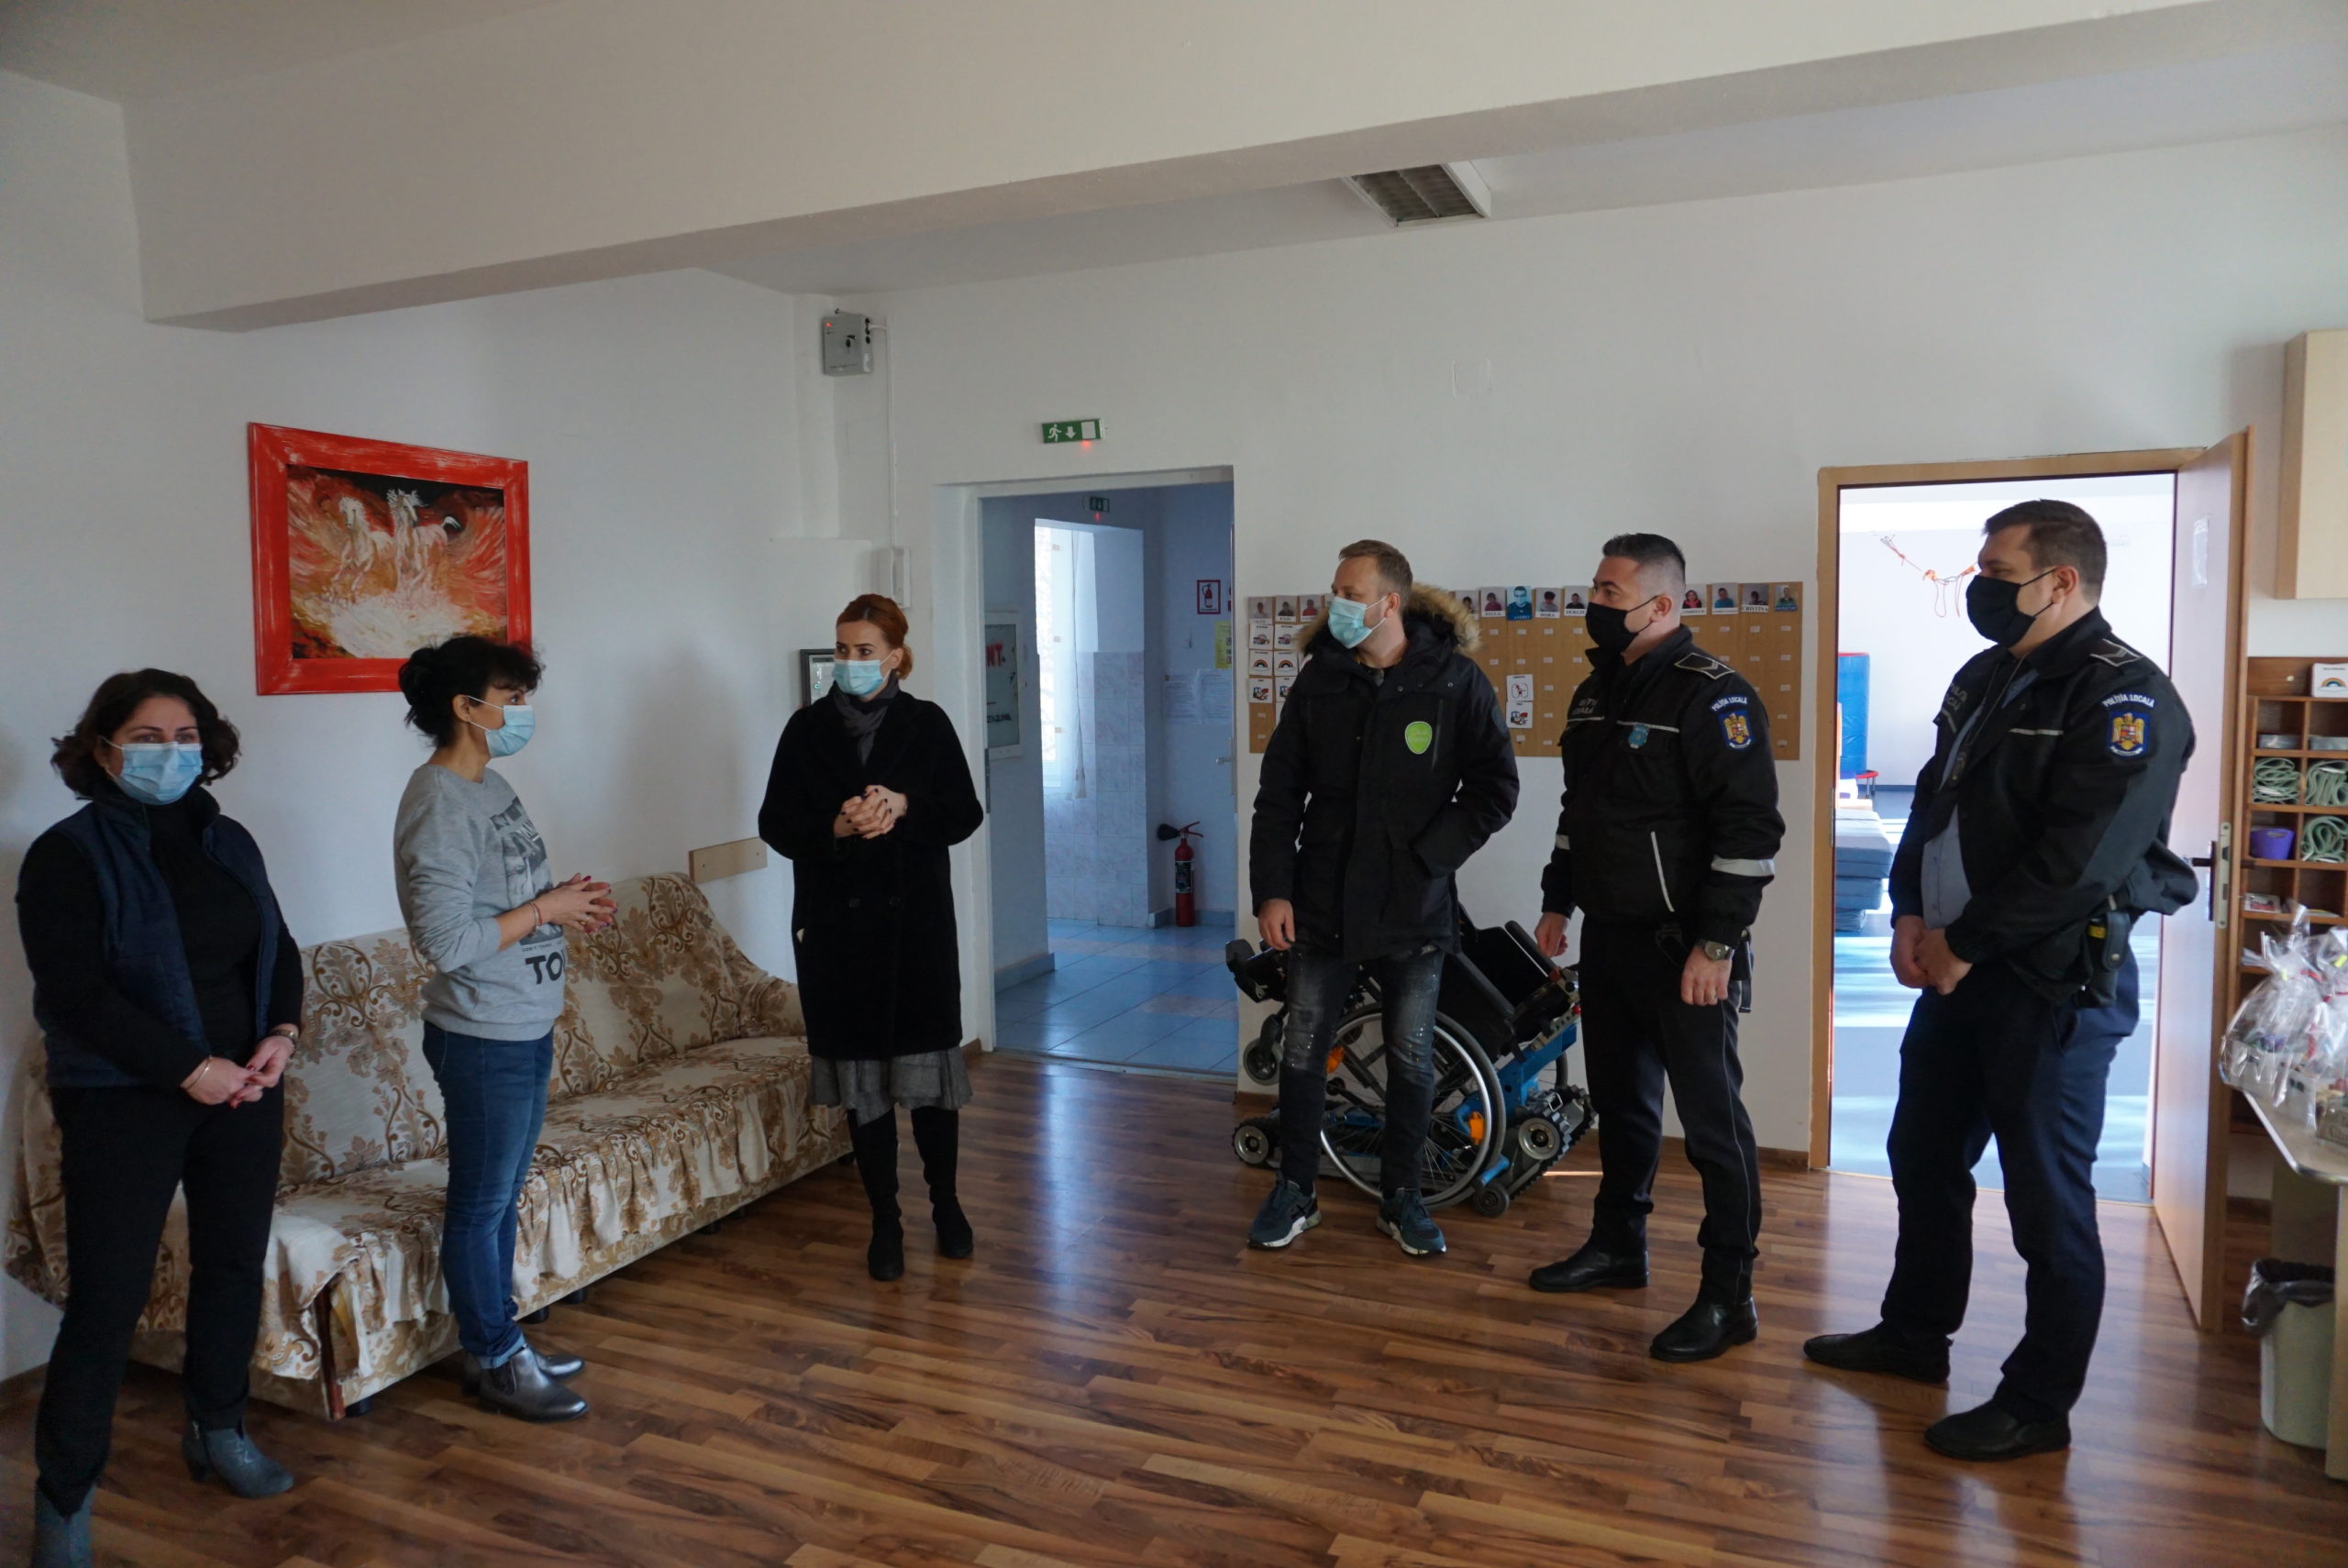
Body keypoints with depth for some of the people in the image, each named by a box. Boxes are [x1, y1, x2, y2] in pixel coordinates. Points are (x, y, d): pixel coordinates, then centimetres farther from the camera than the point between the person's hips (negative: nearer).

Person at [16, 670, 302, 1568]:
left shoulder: (228, 842, 8)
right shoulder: (68, 855, -9)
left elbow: (278, 948, 12)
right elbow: (77, 992, -16)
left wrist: (280, 1036, -6)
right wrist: (190, 1070, -19)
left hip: (243, 1089, 5)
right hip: (122, 1100, -5)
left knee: (235, 1266, 14)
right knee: (107, 1297, 0)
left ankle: (218, 1432, 34)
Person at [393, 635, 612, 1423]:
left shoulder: (490, 785, 8)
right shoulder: (439, 805, -21)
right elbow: (448, 941, -26)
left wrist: (566, 905, 2)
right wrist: (546, 909, -17)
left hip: (525, 1029, 9)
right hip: (483, 1038, -9)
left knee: (502, 1197, 19)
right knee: (480, 1204, 7)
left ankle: (501, 1342, 34)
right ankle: (493, 1364, 22)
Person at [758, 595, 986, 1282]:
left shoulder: (927, 724, 2)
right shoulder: (808, 728, 3)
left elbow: (965, 814, 2)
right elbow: (775, 824, 2)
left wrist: (904, 805, -15)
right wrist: (837, 827, -16)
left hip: (916, 918, 0)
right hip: (836, 923, 1)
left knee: (929, 1061, 4)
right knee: (860, 1069, 5)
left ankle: (946, 1203, 24)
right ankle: (885, 1221, 18)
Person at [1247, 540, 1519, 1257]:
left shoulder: (1454, 681, -6)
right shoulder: (1319, 680, 1)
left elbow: (1495, 790, -3)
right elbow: (1279, 795, 3)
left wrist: (1427, 857, -12)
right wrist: (1272, 889, -5)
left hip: (1414, 909, -2)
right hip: (1322, 903, 2)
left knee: (1411, 1059, 10)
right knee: (1302, 1052, 8)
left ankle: (1401, 1199, 27)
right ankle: (1294, 1193, 25)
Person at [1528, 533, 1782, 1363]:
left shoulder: (1711, 696, -14)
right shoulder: (1596, 693, 12)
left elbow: (1750, 827, -19)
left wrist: (1716, 943, -21)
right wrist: (1557, 902, 19)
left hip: (1682, 948, -8)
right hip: (1608, 937, 8)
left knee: (1711, 1118, -1)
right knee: (1620, 1101, 18)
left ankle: (1729, 1294, 9)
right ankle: (1617, 1248, 33)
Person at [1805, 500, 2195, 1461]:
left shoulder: (2126, 697, -15)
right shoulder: (1986, 680, 12)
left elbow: (2078, 859, -23)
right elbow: (1933, 802, 14)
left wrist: (1964, 943, -17)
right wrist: (1912, 913, -1)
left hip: (2060, 983, -9)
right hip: (1959, 971, 9)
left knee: (2048, 1200, 2)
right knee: (1924, 1159, 19)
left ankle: (2039, 1406, 17)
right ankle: (1914, 1332, 37)